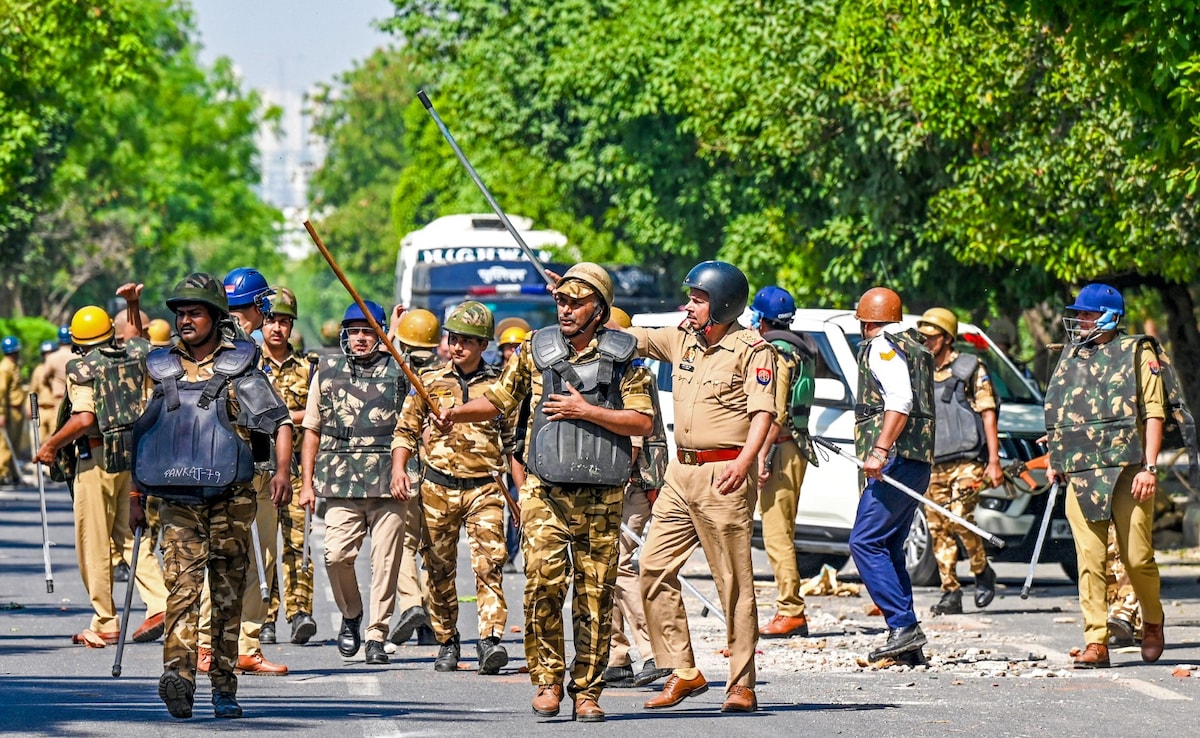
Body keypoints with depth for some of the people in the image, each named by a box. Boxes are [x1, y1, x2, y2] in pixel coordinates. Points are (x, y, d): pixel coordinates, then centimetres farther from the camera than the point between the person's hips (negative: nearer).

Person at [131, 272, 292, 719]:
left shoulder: (238, 370, 4)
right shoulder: (160, 372, 13)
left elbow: (279, 421, -1)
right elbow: (138, 435, 20)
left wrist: (282, 470, -17)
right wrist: (135, 495, 17)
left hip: (230, 499, -1)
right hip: (177, 501, 1)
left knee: (229, 593, 3)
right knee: (182, 584, -15)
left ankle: (224, 687, 10)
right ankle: (179, 675, -29)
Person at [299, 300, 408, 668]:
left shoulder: (398, 373, 8)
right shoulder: (328, 371, 13)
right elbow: (312, 429, 16)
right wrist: (307, 481, 11)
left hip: (389, 485, -1)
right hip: (341, 483, 1)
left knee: (385, 562, -3)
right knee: (337, 555, -11)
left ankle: (376, 637, 6)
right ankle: (350, 614, 15)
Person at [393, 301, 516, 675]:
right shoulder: (430, 382, 7)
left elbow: (514, 441, 13)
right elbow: (406, 430, 11)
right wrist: (398, 468, -5)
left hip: (485, 487, -1)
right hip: (438, 488, 1)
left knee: (489, 563, -16)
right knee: (439, 569, 6)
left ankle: (490, 641, -24)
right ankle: (447, 642, 19)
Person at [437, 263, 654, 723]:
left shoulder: (622, 357, 4)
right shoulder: (536, 351, 10)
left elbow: (644, 422, -2)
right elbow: (498, 400, 17)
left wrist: (586, 411, -10)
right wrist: (457, 413, -1)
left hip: (601, 496, -1)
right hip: (546, 493, 1)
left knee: (595, 595, 1)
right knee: (542, 583, -13)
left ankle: (587, 692, 8)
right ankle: (548, 680, -1)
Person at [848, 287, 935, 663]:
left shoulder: (882, 347, -7)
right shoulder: (913, 346, 22)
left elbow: (900, 401, -21)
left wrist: (880, 450, -27)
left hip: (895, 460, -10)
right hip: (919, 460, 10)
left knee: (865, 543, -10)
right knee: (888, 548, 11)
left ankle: (904, 626, -17)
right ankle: (907, 643, 7)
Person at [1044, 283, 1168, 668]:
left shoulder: (1137, 354, 1)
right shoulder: (1070, 357, 17)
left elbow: (1154, 413, -4)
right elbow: (1060, 417, 25)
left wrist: (1149, 467, -11)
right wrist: (1055, 460, 17)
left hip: (1127, 472, -4)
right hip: (1081, 475, 4)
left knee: (1137, 557, -3)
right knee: (1089, 561, -4)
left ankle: (1152, 622, 22)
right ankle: (1096, 642, -4)